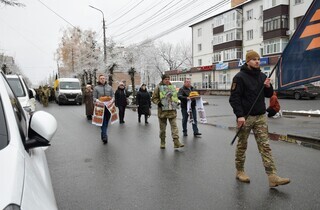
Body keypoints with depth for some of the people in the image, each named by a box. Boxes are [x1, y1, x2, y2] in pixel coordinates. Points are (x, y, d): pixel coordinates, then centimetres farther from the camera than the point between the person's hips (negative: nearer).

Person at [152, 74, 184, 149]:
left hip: (172, 110, 3)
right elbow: (154, 98, 2)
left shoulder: (172, 87, 12)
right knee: (162, 127, 6)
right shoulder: (158, 87, 0)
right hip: (162, 110, -3)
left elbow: (175, 96, 25)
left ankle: (176, 142, -8)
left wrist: (176, 102, 8)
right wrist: (158, 103, -15)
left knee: (174, 126, -6)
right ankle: (162, 142, 19)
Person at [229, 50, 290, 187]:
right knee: (242, 146, 8)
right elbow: (234, 98, -13)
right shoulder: (240, 77, -8)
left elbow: (269, 95, 16)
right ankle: (240, 172, 24)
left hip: (260, 117, 5)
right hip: (245, 117, -5)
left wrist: (268, 86, -5)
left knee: (265, 146, 0)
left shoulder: (262, 76, 11)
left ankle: (272, 177, 0)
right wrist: (239, 115, -21)